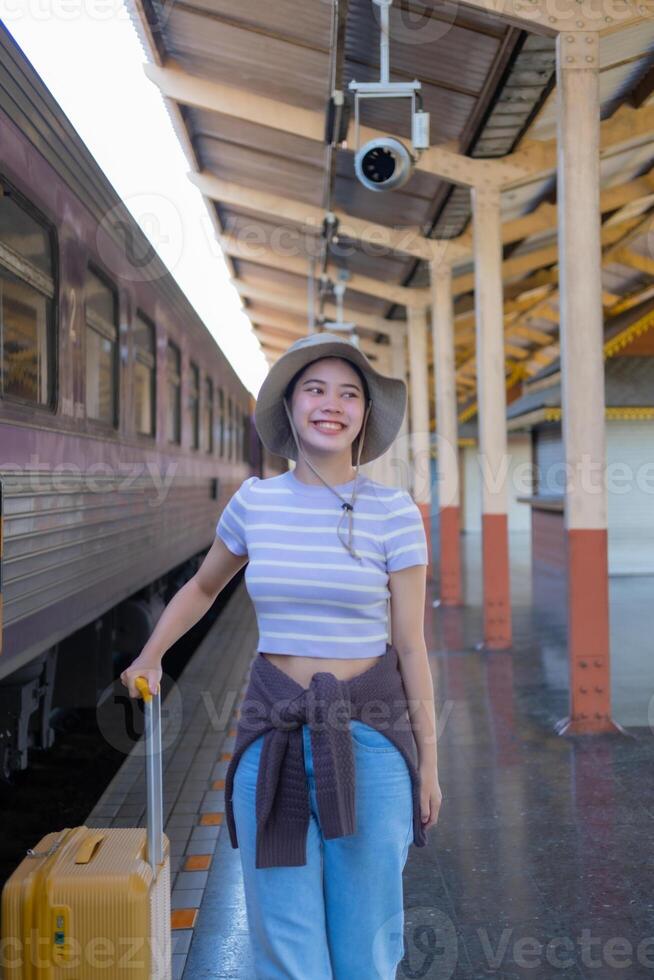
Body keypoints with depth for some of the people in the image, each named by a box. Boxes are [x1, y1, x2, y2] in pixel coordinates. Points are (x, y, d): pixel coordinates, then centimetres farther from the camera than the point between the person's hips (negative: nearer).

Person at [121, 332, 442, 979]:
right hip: (274, 732, 2)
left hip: (368, 735, -1)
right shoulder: (254, 501, 0)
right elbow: (203, 586, 19)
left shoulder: (393, 511, -6)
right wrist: (148, 659, 9)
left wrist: (427, 760, 1)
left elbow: (410, 645, -2)